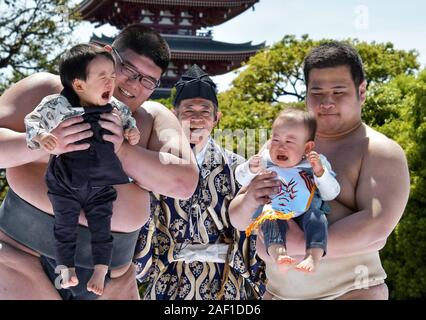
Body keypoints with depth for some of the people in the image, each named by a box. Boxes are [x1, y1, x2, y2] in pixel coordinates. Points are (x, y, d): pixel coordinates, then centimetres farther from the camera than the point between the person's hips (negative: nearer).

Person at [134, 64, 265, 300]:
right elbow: (146, 224, 0)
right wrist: (143, 268, -1)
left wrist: (253, 280, 0)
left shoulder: (234, 166, 0)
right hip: (169, 283, 0)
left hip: (226, 284, 1)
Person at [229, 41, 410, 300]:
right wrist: (250, 202, -15)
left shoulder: (380, 151, -8)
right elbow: (238, 219, 6)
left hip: (349, 292, -4)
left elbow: (376, 231, -22)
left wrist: (300, 244, -26)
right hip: (276, 291, 5)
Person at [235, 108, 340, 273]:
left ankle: (313, 256, -50)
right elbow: (240, 178, 9)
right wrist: (252, 169, -14)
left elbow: (331, 194, 0)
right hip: (274, 212, 1)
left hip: (306, 212, -1)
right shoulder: (266, 161, 5)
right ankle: (278, 253, -52)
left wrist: (320, 172, -17)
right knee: (270, 218, -31)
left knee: (316, 216, -32)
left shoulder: (316, 164, 2)